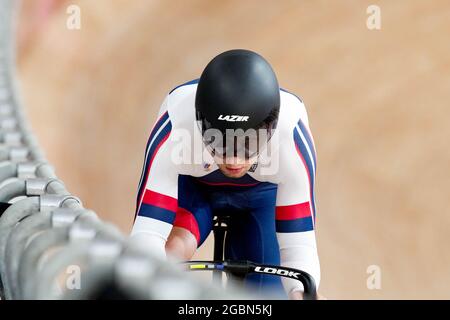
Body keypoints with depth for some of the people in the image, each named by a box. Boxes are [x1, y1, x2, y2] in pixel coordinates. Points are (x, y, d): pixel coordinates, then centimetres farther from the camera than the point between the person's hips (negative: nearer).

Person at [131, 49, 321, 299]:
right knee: (173, 247, -32)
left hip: (261, 193, 1)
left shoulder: (292, 137, -38)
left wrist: (300, 292, -55)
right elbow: (147, 232, -41)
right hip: (189, 185, -1)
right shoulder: (174, 128, -40)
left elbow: (298, 243, -33)